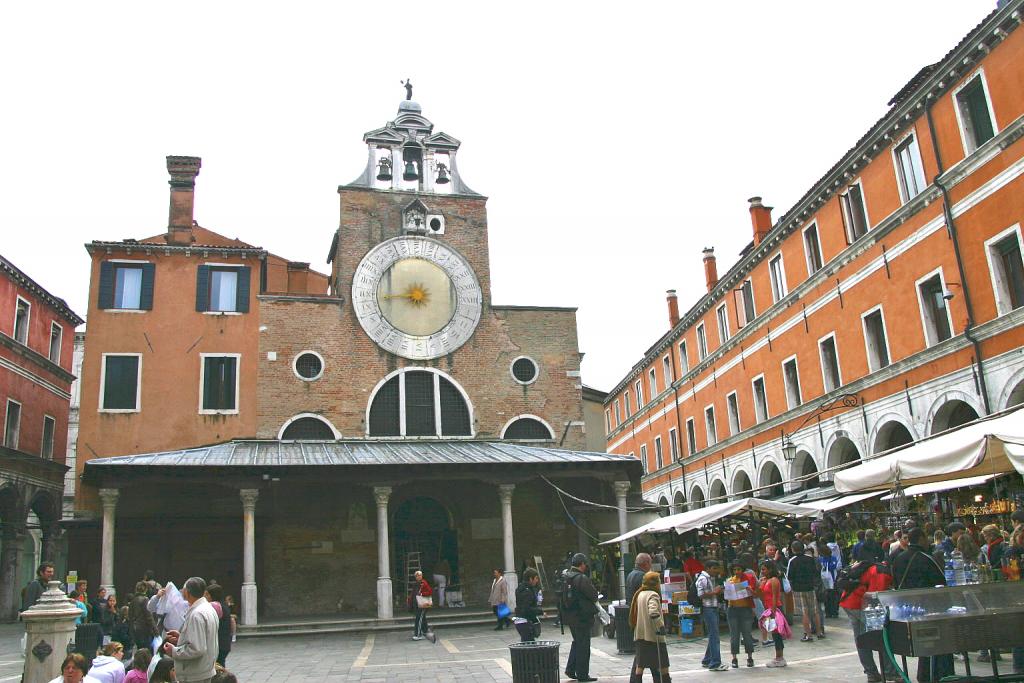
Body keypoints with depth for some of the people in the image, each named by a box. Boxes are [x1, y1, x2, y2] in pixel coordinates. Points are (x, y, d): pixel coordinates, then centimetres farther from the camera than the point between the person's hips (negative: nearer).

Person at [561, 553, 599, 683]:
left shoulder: (565, 577, 7)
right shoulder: (582, 578, -19)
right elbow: (594, 595, -16)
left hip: (569, 616, 8)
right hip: (582, 617, -8)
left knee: (577, 642, 21)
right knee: (583, 645, 2)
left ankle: (570, 669, 21)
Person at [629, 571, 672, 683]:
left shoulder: (639, 594, 13)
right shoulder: (653, 595, -14)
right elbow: (653, 612, -29)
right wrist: (661, 626, -22)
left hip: (640, 635, 8)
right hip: (653, 635, -8)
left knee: (639, 665, 8)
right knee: (663, 664, 5)